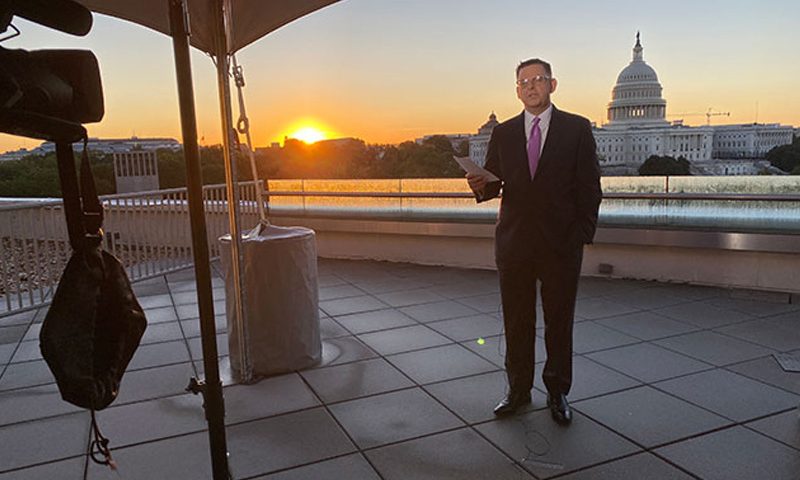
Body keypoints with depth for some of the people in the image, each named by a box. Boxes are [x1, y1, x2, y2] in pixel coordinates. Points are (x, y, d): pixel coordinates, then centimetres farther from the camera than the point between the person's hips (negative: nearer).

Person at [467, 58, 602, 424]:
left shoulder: (577, 129, 3)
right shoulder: (503, 133, 10)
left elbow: (590, 187, 1)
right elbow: (493, 183, 11)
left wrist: (583, 235, -6)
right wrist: (481, 186, -13)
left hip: (561, 243, -2)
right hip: (513, 242, 2)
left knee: (559, 321, 8)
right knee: (516, 322, 9)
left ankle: (557, 392, 24)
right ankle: (518, 390, 24)